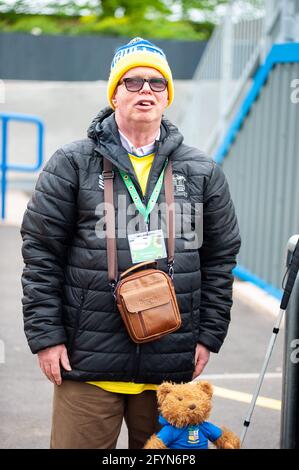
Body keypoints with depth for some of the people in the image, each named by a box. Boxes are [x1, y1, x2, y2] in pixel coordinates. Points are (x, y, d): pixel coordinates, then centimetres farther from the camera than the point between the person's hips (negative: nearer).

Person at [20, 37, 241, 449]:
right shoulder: (72, 164, 2)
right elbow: (40, 252, 1)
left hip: (171, 365, 2)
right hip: (87, 361, -2)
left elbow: (221, 257, 13)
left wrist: (209, 335, 8)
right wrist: (46, 335, -4)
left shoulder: (203, 172, 10)